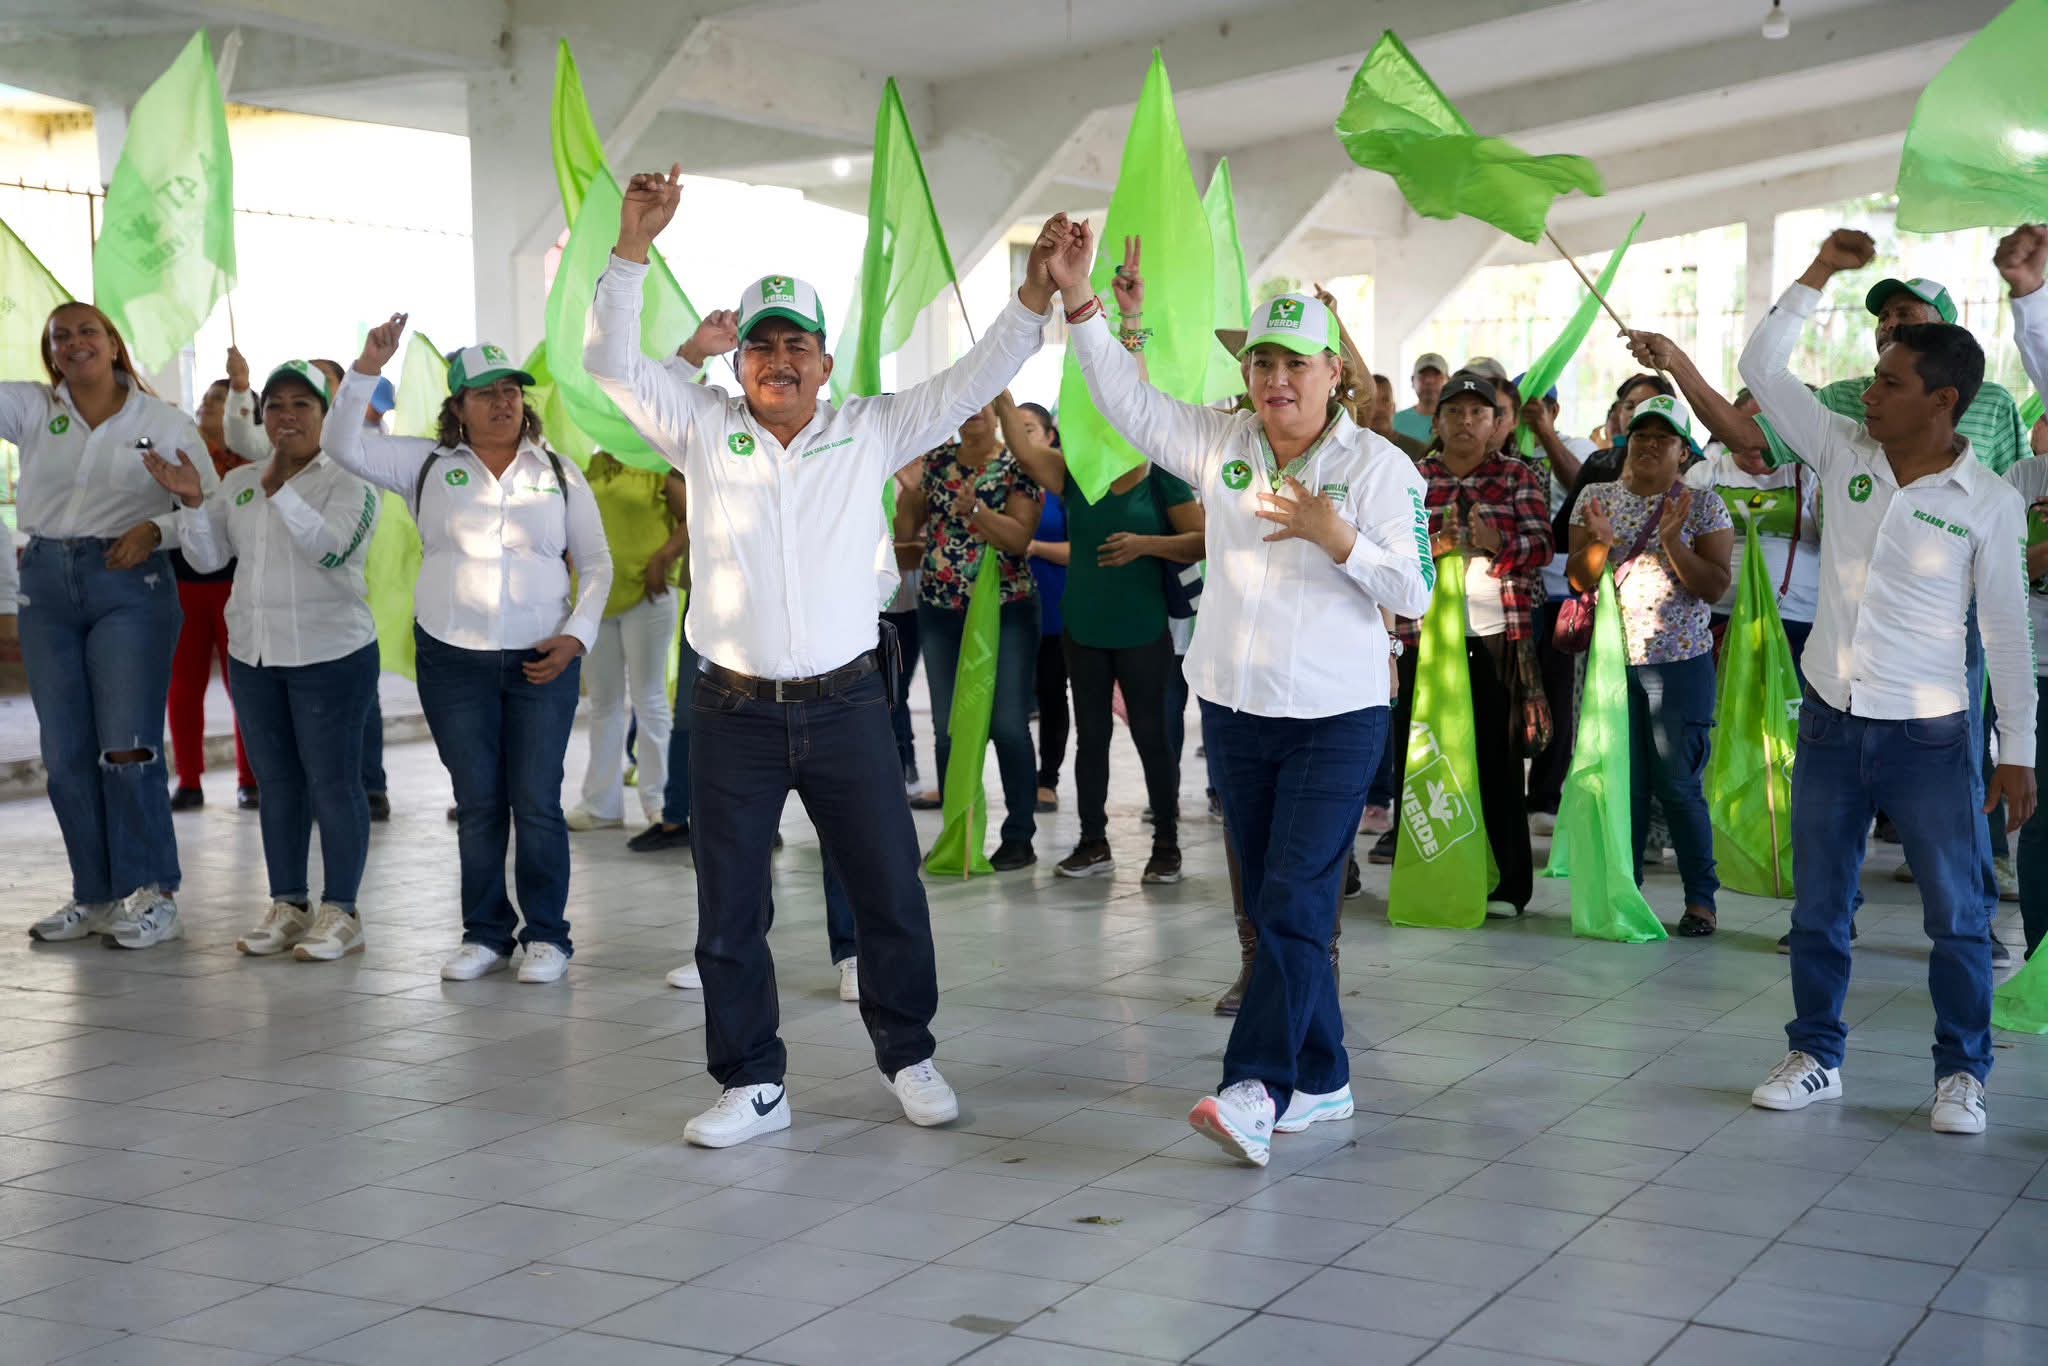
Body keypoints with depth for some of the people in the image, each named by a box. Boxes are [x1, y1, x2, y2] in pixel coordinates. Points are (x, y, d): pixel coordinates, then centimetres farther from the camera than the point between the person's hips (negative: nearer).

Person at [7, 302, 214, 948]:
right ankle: (96, 896, 18)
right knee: (65, 756, 7)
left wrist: (157, 529, -17)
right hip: (46, 586, 4)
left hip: (129, 586, -4)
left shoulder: (166, 423, 1)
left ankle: (152, 896, 2)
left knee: (127, 749, -8)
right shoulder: (31, 408, 7)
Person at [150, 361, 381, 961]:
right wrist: (194, 501, -8)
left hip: (330, 656, -6)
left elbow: (331, 547, -22)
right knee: (277, 782, 12)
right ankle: (288, 905, 20)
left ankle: (340, 911, 3)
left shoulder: (350, 481, -7)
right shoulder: (240, 483, 11)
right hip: (254, 655, 6)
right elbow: (207, 557, 7)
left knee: (332, 782, -3)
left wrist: (281, 489, -26)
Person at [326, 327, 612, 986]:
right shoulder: (429, 465, 6)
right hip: (452, 659, 1)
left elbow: (596, 563, 9)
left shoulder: (559, 473, 7)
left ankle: (547, 934, 9)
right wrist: (368, 367, -14)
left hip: (543, 659, 0)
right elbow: (342, 444, -4)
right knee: (476, 802, 6)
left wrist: (577, 635, -4)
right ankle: (485, 933, 16)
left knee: (537, 803, -1)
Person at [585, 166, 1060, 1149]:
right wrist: (633, 245, -15)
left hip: (845, 706, 0)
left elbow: (974, 380, 1)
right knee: (729, 911, 6)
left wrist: (1035, 297, -10)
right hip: (734, 713, 0)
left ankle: (907, 1053, 27)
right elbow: (612, 362, -5)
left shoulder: (871, 432, 3)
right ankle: (752, 1083, 20)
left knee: (890, 895, 8)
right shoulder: (703, 431, 2)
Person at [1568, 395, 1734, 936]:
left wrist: (1672, 540, -21)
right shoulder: (1596, 497, 6)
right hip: (1614, 662, 2)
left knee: (1678, 785, -2)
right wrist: (1601, 543, -17)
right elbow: (1580, 579, 3)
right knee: (1624, 783, 5)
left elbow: (1714, 588, -8)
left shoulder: (1703, 506, -1)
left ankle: (1700, 897, 9)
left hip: (1680, 663, -2)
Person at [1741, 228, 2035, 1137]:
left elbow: (2006, 631, -5)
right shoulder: (1843, 451, 1)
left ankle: (1961, 1074, 17)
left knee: (1958, 914, 3)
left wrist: (2018, 750, -5)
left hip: (1929, 732, -3)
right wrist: (1821, 272, -5)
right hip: (1830, 721, 4)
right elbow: (1762, 366, 0)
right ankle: (1816, 1058, 25)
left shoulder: (1988, 502, -9)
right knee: (1818, 908, 12)